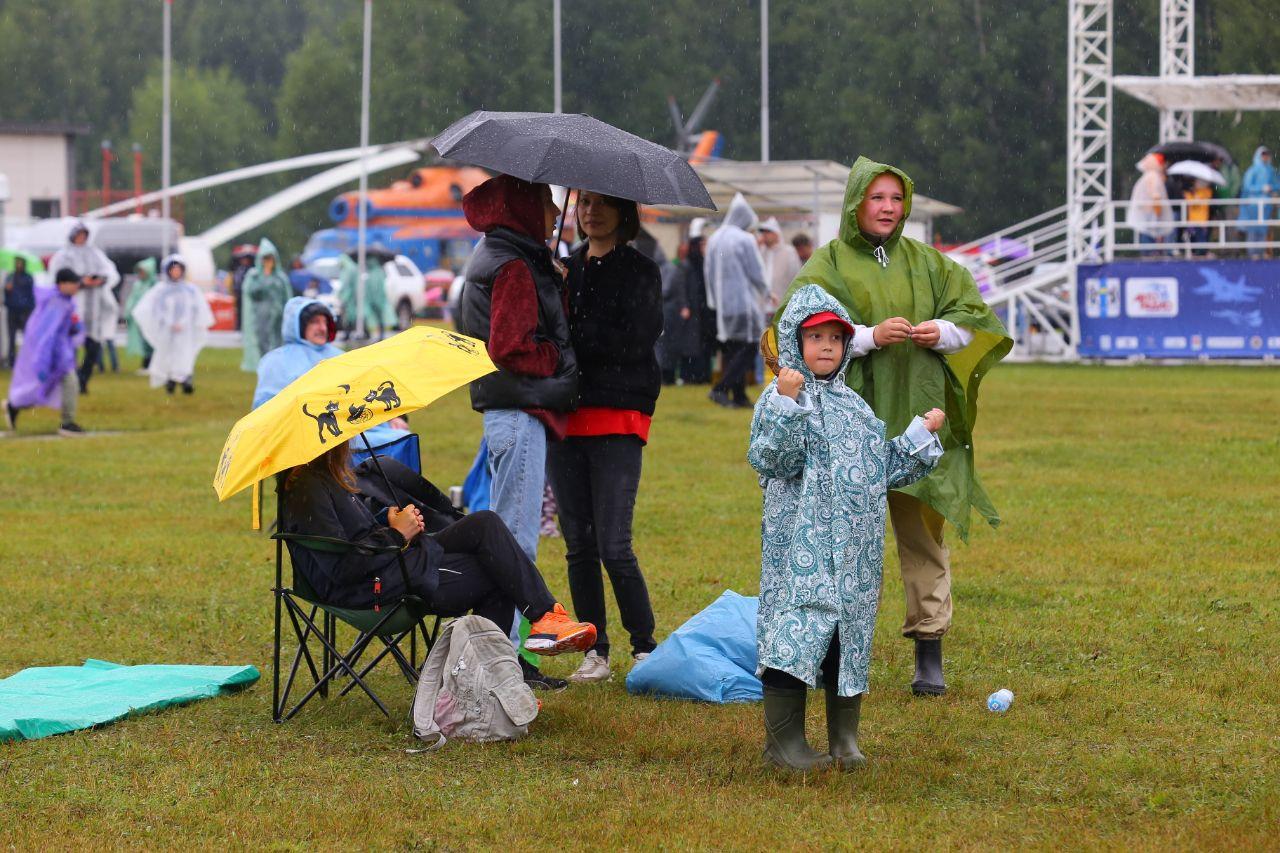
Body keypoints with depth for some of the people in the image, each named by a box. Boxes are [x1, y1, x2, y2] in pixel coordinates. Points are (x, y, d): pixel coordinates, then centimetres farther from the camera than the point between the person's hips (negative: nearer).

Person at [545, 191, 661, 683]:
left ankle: (645, 648, 3)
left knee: (614, 546, -10)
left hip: (618, 419, -5)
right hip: (565, 416, 5)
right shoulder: (566, 268, 15)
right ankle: (595, 653, 12)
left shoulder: (639, 273, 0)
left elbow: (630, 342, -12)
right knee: (579, 545, 5)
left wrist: (568, 333, -12)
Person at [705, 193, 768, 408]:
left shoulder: (715, 239, 8)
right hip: (744, 301, -7)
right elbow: (756, 273, -10)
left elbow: (709, 274, 13)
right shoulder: (744, 240, -13)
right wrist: (764, 292, 8)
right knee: (748, 348, -4)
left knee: (732, 350, 11)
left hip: (723, 304, 7)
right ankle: (721, 388, -17)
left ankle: (739, 397, 11)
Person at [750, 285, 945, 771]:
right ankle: (784, 742, -2)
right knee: (797, 632, -9)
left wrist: (922, 435, 18)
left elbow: (885, 469, 23)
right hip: (802, 544, -7)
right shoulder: (782, 397, -5)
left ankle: (844, 739, 19)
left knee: (850, 637, 9)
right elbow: (770, 461, -19)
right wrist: (787, 404, -28)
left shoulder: (853, 405, 17)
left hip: (855, 548, 7)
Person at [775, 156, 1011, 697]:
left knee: (924, 536, 0)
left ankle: (930, 655, 3)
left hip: (918, 419, 3)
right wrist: (870, 336, -19)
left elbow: (974, 317, 14)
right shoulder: (827, 266, 4)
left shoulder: (927, 264, 15)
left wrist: (942, 332, -7)